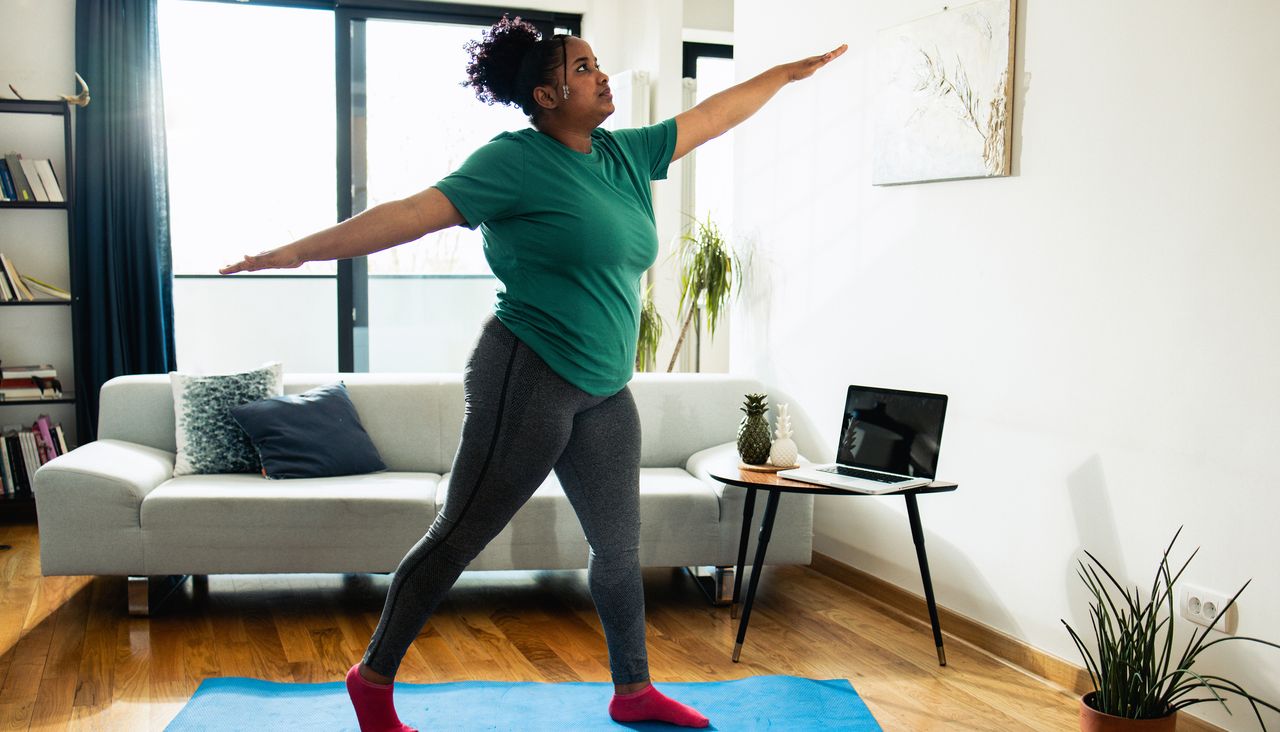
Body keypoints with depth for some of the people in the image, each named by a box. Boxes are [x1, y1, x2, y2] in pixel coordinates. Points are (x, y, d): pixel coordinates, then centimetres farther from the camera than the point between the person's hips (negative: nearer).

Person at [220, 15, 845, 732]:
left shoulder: (627, 154, 11)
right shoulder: (517, 160, -10)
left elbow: (714, 113, 22)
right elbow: (415, 212, -16)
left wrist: (792, 71, 31)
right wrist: (301, 249, -21)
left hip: (605, 392, 8)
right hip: (530, 377, -8)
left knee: (620, 545, 15)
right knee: (460, 536, 0)